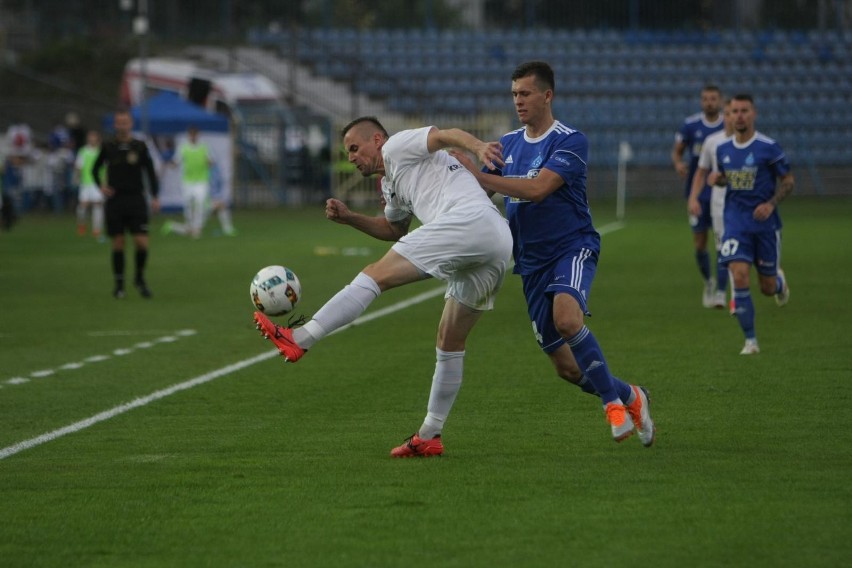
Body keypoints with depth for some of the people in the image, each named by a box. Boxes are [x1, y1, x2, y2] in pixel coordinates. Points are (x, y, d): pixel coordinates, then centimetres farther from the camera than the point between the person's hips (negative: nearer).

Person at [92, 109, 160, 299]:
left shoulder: (140, 146, 2)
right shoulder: (108, 147, 4)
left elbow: (150, 171, 6)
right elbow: (95, 168, 16)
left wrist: (155, 197, -4)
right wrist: (101, 186, -1)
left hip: (136, 200, -1)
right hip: (114, 201, 1)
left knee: (142, 242, -9)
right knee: (118, 244, 1)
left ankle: (140, 278, 13)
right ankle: (119, 284, 12)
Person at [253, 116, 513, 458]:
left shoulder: (397, 147, 10)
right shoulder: (392, 185, 36)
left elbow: (446, 134, -5)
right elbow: (394, 230, 50)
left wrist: (477, 146, -25)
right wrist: (349, 218, 36)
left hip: (468, 221, -10)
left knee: (377, 275, -11)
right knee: (450, 343, 15)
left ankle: (299, 339, -17)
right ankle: (430, 436, 20)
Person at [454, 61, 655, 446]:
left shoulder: (570, 141, -10)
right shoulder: (508, 144, 11)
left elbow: (537, 188, -24)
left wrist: (478, 176, -26)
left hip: (572, 247, -6)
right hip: (532, 262, 6)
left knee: (566, 317, -36)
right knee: (566, 367, 4)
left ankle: (613, 401, -20)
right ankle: (630, 397, 28)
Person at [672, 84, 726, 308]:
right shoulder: (691, 125, -1)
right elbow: (676, 151, 7)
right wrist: (678, 164, -16)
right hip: (698, 193, 1)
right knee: (699, 244, 3)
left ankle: (720, 292, -6)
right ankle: (708, 282, 29)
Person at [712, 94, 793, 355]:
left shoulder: (769, 147, -9)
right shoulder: (722, 150, 3)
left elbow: (788, 181, -3)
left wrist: (771, 204, -19)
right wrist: (716, 178, -3)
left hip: (765, 223, -2)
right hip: (736, 223, 2)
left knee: (767, 287, 7)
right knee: (740, 278, -16)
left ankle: (780, 281, 47)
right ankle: (750, 341, -6)